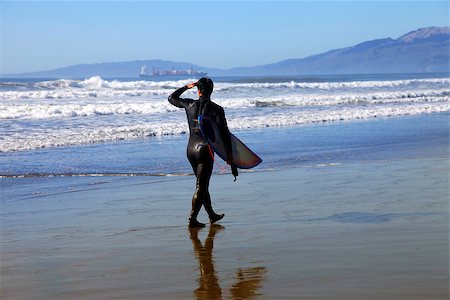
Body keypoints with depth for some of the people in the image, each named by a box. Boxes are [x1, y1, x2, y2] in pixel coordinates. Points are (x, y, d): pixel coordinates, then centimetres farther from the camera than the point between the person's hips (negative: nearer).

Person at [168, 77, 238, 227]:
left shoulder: (190, 104, 0)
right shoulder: (216, 109, -9)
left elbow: (171, 98, 19)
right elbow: (224, 133, -11)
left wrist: (186, 87, 22)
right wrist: (229, 154, -8)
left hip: (191, 149, 5)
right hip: (205, 150, -5)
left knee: (202, 184, 17)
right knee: (201, 186, 1)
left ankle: (212, 215, 29)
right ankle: (192, 218, -2)